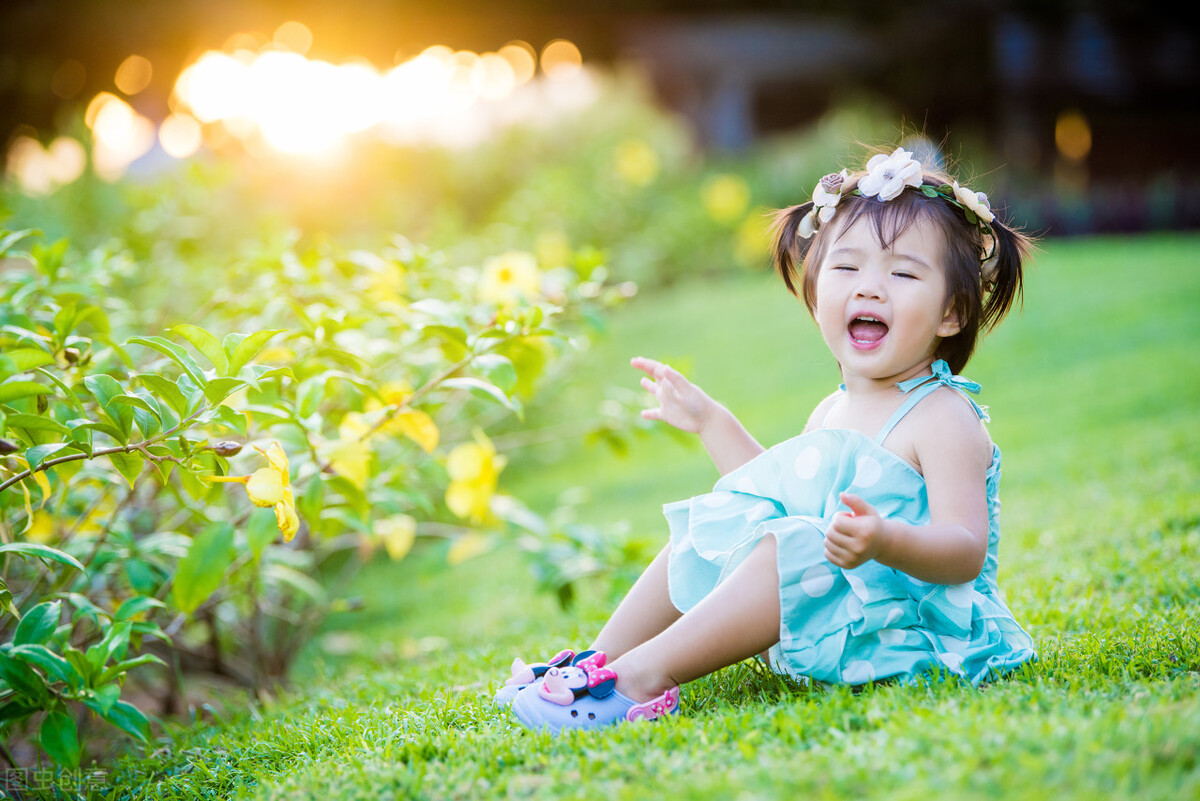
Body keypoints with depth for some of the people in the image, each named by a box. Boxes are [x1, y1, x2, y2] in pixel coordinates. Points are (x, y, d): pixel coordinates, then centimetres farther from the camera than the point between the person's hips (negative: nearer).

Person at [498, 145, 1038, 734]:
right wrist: (712, 422, 26)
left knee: (794, 549, -33)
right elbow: (782, 500, 27)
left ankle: (643, 674, -31)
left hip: (900, 627, -9)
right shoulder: (832, 413, 12)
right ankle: (601, 658, 7)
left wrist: (885, 541, -43)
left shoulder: (946, 419, -14)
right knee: (703, 533, 11)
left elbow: (965, 552, -23)